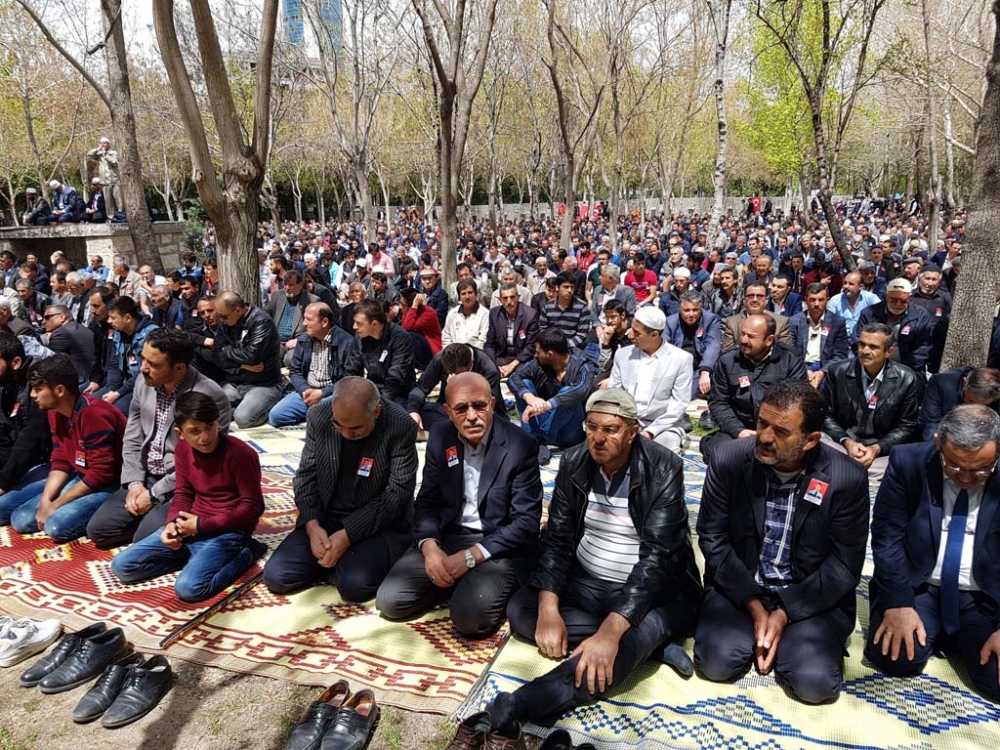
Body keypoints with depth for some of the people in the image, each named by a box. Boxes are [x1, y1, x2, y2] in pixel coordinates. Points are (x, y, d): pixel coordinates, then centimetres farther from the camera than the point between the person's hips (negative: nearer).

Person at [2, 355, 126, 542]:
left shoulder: (94, 414, -25)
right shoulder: (56, 412, 4)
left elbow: (101, 473, -24)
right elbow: (60, 462, 7)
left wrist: (55, 505, -17)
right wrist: (45, 501, -9)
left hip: (110, 485, -9)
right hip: (79, 478, 9)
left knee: (57, 524, -26)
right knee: (21, 518, 0)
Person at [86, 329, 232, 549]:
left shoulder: (210, 397, -22)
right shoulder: (144, 382, 0)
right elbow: (132, 440, 9)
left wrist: (155, 495, -16)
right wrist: (135, 482, -4)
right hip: (146, 479, 7)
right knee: (98, 529, -3)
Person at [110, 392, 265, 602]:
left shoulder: (240, 453, -19)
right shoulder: (182, 449, 3)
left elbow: (253, 507, -17)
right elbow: (183, 493, 11)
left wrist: (201, 525, -16)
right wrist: (172, 523, -11)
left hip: (228, 531, -7)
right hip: (190, 526, 7)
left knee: (188, 587, -29)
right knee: (121, 566, 0)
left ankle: (246, 553, -5)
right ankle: (198, 556, 7)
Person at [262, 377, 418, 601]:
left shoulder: (402, 427, -18)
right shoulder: (318, 416, -5)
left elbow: (398, 492, -17)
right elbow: (307, 475, 2)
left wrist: (348, 535, -23)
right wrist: (312, 524, -16)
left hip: (379, 525, -4)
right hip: (325, 518, 4)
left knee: (354, 584, -28)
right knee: (275, 577, -10)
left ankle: (354, 556, 7)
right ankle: (339, 556, 14)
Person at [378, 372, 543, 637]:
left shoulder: (520, 445, -15)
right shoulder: (440, 436, -1)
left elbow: (527, 521, -14)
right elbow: (427, 500, 4)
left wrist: (470, 557, -22)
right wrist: (429, 546, -17)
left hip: (499, 545, -4)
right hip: (447, 536, 5)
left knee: (471, 617, -28)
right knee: (389, 600, -11)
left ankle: (485, 584, 5)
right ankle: (457, 581, 10)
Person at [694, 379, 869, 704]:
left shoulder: (848, 479, -16)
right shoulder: (728, 459, -13)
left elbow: (844, 566, -9)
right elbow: (712, 538, -6)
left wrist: (785, 613, -16)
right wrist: (754, 605, -14)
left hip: (810, 596, -1)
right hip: (739, 587, 1)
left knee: (815, 682, -22)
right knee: (717, 662, -21)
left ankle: (786, 635, 12)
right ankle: (759, 630, 13)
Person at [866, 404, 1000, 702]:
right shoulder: (908, 463, -11)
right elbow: (887, 537, -10)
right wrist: (897, 603, -20)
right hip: (917, 586, 0)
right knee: (895, 657, -24)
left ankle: (958, 637, 11)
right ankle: (933, 630, 10)